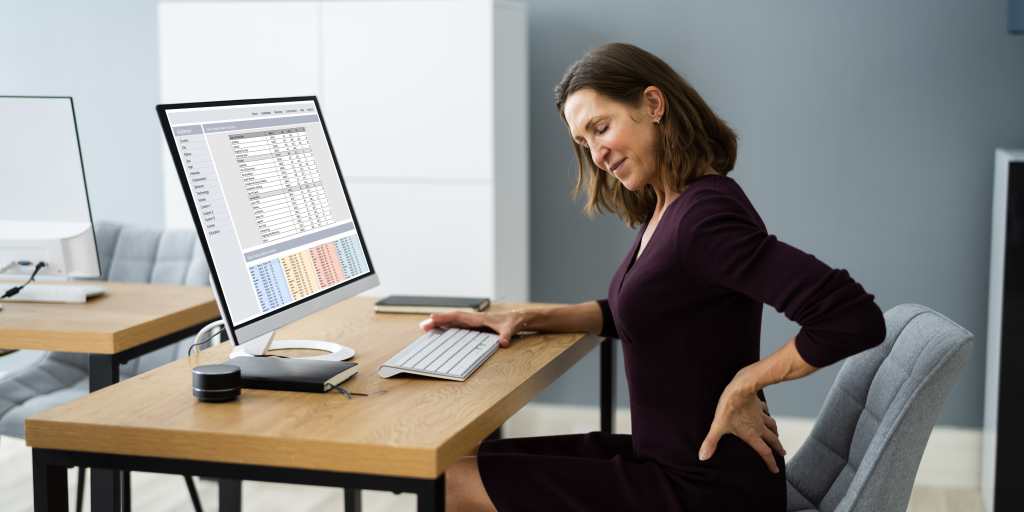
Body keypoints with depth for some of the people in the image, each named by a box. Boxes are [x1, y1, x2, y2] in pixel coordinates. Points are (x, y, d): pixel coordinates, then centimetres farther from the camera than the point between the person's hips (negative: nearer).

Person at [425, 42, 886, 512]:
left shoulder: (705, 218, -25)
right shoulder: (664, 209, 6)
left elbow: (858, 319, -32)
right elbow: (627, 312, 23)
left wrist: (743, 385, -21)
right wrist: (525, 320, 11)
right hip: (666, 458, 9)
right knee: (468, 457, 13)